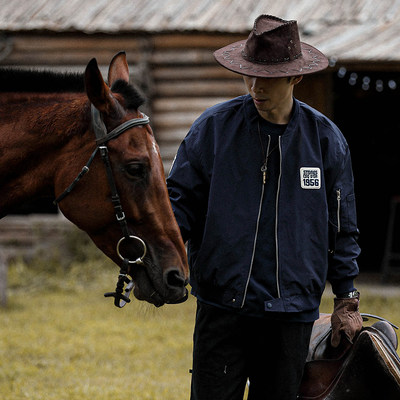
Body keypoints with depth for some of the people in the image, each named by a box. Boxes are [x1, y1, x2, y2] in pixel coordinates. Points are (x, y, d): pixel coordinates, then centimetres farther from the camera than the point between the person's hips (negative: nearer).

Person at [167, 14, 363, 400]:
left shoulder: (325, 138, 3)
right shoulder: (213, 128, -1)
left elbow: (341, 227, 11)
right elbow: (180, 197, 4)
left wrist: (346, 301, 11)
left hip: (293, 310, 1)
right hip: (222, 306, -1)